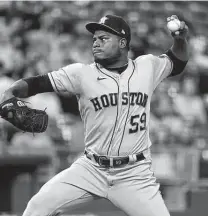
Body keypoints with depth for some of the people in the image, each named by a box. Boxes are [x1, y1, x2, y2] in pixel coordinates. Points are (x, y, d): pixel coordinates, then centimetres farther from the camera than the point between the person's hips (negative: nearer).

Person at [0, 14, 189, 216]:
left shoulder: (147, 67, 4)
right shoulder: (81, 73, -3)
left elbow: (177, 63, 21)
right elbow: (37, 83, -8)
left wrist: (181, 38, 1)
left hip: (135, 175, 0)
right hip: (90, 169, 0)